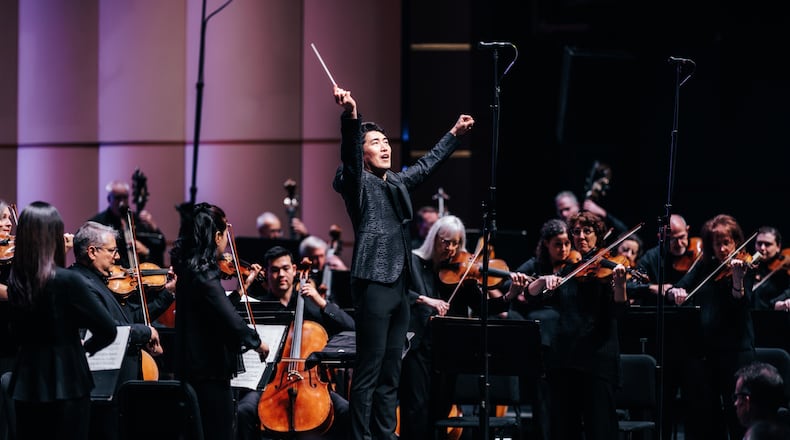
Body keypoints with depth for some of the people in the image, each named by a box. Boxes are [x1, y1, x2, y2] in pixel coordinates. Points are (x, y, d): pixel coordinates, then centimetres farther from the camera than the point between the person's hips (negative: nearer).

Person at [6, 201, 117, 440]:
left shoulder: (14, 280, 1)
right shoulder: (66, 280, -17)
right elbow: (108, 329, -10)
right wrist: (87, 347, 8)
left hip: (26, 383, 6)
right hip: (66, 384, -6)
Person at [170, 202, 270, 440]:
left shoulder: (190, 268, 10)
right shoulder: (203, 275, -20)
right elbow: (231, 322, -29)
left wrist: (245, 285, 22)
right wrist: (256, 341, -12)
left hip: (196, 371, 10)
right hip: (210, 374, -10)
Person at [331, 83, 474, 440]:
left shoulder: (398, 183, 18)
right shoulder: (358, 182, -4)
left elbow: (427, 164, 35)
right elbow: (350, 152, -24)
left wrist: (454, 135, 41)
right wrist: (351, 118, -42)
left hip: (399, 286, 8)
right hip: (373, 285, -8)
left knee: (390, 375, 10)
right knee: (368, 373, -9)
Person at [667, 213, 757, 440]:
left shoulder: (744, 268, -4)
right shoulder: (704, 267, 11)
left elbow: (741, 307, -18)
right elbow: (675, 290, 8)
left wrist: (737, 280, -35)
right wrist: (675, 292, -15)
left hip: (735, 351, -5)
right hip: (704, 351, 5)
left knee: (737, 418, -6)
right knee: (707, 417, 9)